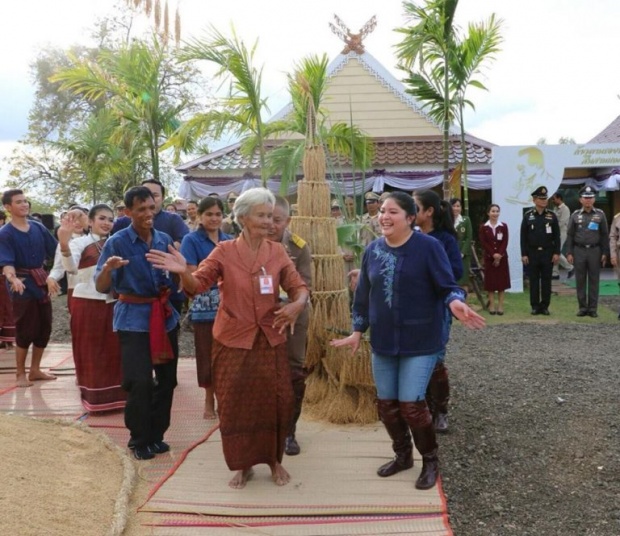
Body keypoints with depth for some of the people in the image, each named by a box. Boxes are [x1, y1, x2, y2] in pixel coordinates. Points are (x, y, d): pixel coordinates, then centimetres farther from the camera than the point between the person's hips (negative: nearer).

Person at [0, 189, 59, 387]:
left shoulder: (38, 227, 5)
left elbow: (55, 252, 9)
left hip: (41, 282, 5)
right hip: (23, 284, -5)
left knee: (44, 328, 10)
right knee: (25, 330, -1)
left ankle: (35, 370, 25)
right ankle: (20, 373, 15)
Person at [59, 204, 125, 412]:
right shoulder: (80, 242, -6)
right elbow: (71, 268, -26)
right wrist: (64, 245, -43)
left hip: (112, 303, 5)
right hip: (87, 303, -5)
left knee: (114, 351, 9)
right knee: (91, 352, 4)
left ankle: (114, 395, 21)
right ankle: (94, 398, 14)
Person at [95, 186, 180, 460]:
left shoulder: (165, 240, 4)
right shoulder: (117, 242, -8)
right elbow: (101, 288, -10)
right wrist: (107, 269, -31)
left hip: (165, 316, 5)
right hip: (134, 320, -5)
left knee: (167, 379, 9)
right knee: (140, 382, -9)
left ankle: (156, 435, 25)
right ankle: (139, 440, 9)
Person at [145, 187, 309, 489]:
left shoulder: (277, 251, 2)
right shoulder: (224, 251, -5)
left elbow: (298, 287, 0)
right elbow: (197, 286, -11)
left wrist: (297, 304, -22)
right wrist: (183, 272, -33)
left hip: (270, 339, 2)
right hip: (233, 340, -2)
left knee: (275, 401, 6)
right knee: (235, 404, 5)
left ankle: (274, 460, 26)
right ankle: (243, 465, 22)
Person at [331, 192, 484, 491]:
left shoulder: (428, 247, -11)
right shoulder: (373, 250, 4)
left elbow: (447, 287, -10)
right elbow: (363, 295, 11)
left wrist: (455, 302, -32)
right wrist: (357, 331, 12)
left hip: (419, 341, -5)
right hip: (383, 341, 5)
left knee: (411, 404, -7)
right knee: (386, 404, 11)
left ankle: (430, 461, 17)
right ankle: (403, 455, 34)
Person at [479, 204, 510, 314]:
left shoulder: (503, 226, 4)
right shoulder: (483, 227, 1)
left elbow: (505, 242, -2)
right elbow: (483, 243, -5)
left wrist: (499, 255, -13)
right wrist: (493, 254, -15)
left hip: (502, 257, 1)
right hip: (489, 257, -1)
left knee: (502, 280, 2)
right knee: (490, 281, 1)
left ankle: (500, 306, 7)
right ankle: (492, 305, 7)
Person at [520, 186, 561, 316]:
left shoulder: (551, 215, 3)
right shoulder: (528, 215, 1)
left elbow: (557, 236, 3)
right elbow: (523, 236, 1)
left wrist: (557, 253, -3)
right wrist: (524, 254, -4)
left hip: (548, 253, 1)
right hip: (533, 253, 0)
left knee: (546, 280, 4)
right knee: (534, 280, 4)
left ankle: (545, 306, 10)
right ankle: (535, 306, 10)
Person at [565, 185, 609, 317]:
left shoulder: (600, 214, 3)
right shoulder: (575, 215, 4)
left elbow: (605, 235, 4)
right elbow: (570, 235, 4)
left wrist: (604, 253, -1)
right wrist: (569, 253, -2)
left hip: (594, 251, 0)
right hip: (579, 251, 0)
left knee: (594, 280, 3)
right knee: (580, 281, 3)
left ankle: (593, 308, 8)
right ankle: (582, 307, 11)